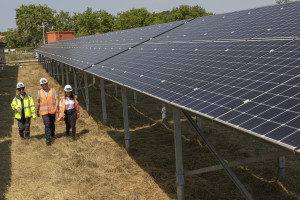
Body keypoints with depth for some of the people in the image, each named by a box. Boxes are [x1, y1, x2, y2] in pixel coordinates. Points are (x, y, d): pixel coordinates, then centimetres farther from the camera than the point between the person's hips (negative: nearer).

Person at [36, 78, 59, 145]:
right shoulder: (39, 92, 2)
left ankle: (52, 133, 45)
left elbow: (56, 100, -6)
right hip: (44, 112, -1)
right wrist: (37, 112, 17)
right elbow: (38, 102, 11)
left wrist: (55, 108, -21)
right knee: (47, 125, -11)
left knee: (52, 124, 16)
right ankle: (48, 140, -7)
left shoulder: (53, 90, -1)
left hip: (52, 111, 1)